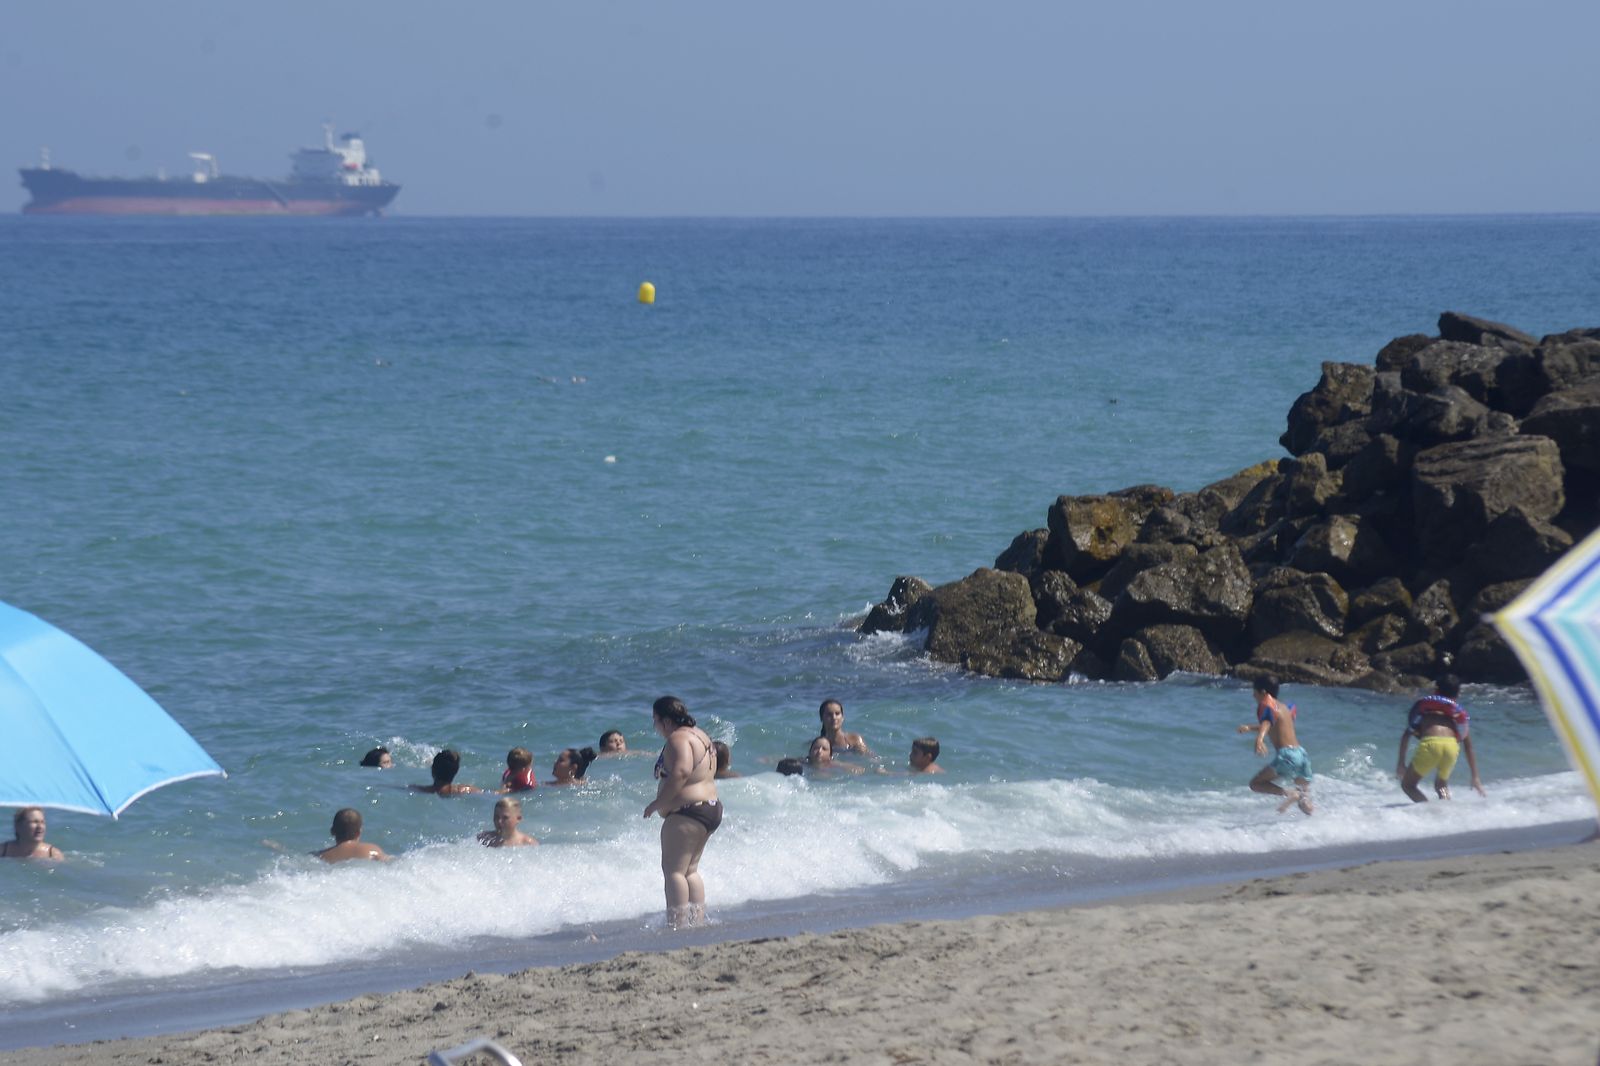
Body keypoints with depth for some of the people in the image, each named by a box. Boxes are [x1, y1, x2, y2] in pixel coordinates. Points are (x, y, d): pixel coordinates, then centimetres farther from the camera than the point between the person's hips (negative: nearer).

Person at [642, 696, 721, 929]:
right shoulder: (700, 735, 17)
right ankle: (699, 920, 14)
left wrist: (657, 803, -23)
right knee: (690, 870, 16)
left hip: (687, 811, -11)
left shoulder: (678, 739, -14)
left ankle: (678, 924, -14)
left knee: (673, 870, -9)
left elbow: (681, 773, -28)